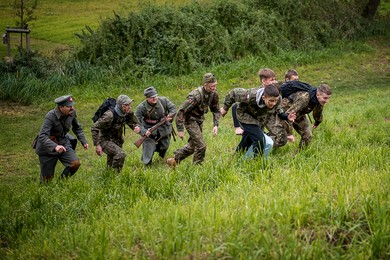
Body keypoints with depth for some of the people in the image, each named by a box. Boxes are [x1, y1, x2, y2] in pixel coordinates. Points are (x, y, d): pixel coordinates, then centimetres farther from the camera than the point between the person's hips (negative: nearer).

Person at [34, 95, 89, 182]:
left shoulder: (72, 112, -10)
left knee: (75, 163, -19)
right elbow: (42, 136, -36)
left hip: (63, 143, 5)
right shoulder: (50, 116, -28)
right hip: (48, 148, -5)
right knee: (47, 178, 1)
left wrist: (84, 141, 1)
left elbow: (77, 128, 11)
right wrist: (55, 147, -52)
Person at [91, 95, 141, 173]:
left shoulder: (126, 114, -9)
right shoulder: (110, 115, -29)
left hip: (117, 141, 7)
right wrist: (97, 145, -28)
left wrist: (137, 127, -23)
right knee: (121, 154, -30)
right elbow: (94, 128, -26)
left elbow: (135, 123, 3)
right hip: (105, 140, -7)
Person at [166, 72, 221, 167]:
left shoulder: (214, 94, -10)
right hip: (190, 120, -8)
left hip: (199, 120, 8)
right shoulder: (196, 96, -31)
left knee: (193, 145, 16)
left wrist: (216, 125, -6)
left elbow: (216, 110, 7)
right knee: (201, 145, -12)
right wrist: (180, 130, -25)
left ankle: (174, 160, 32)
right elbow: (180, 112, -27)